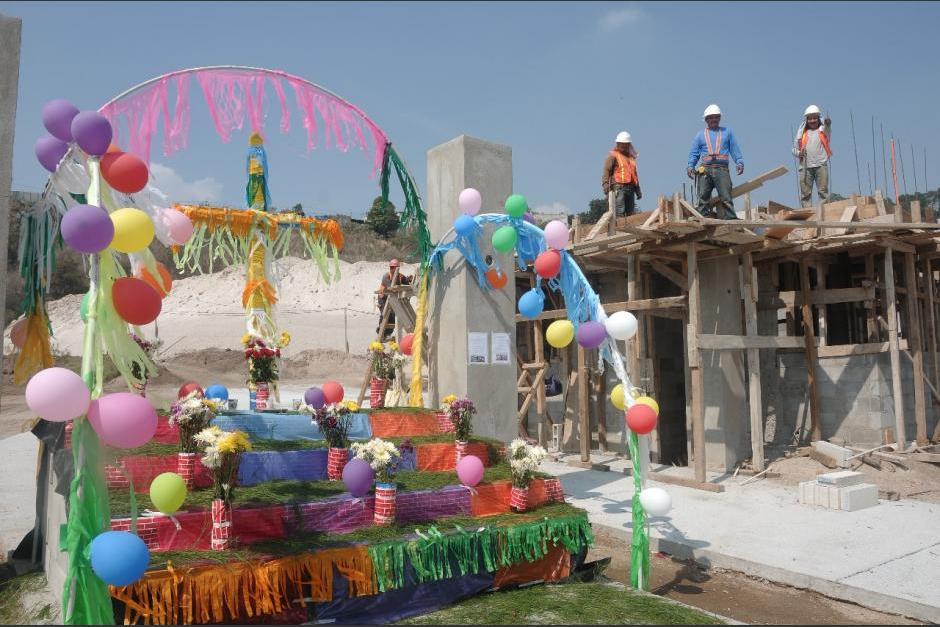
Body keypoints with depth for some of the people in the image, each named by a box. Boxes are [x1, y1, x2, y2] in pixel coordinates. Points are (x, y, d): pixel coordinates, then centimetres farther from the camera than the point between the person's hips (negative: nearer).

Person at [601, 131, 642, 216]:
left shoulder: (631, 157, 23)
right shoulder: (613, 156, 2)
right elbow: (606, 172, -6)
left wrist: (638, 190, 24)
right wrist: (606, 188, -18)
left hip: (630, 188, 7)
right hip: (618, 188, -7)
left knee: (631, 214, 5)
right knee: (620, 213, -16)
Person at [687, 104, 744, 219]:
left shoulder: (727, 132, 21)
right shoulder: (701, 134, 20)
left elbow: (735, 149, 14)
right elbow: (694, 153, 15)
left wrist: (740, 162, 0)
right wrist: (690, 166, -2)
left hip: (722, 169, -1)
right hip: (704, 169, 1)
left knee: (726, 198, -9)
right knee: (703, 197, -6)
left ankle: (731, 220, -13)